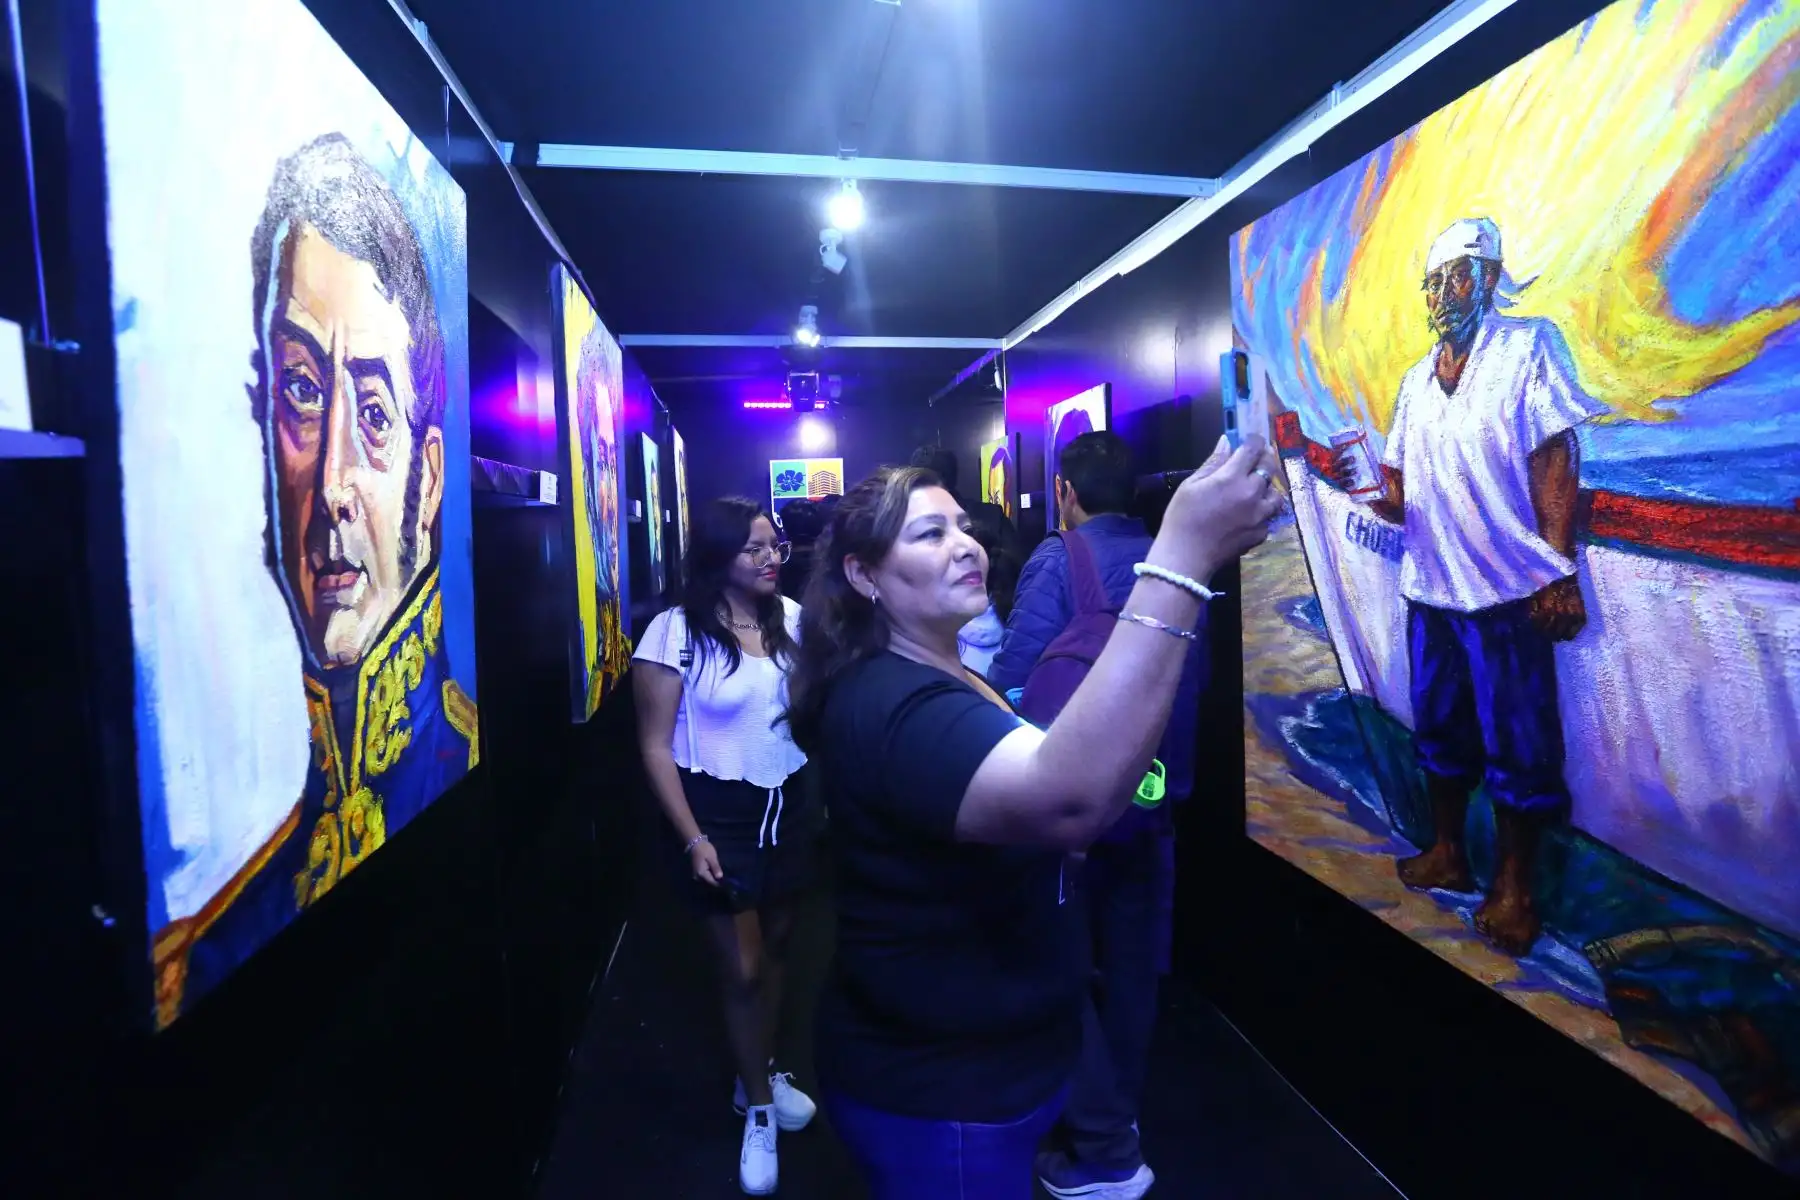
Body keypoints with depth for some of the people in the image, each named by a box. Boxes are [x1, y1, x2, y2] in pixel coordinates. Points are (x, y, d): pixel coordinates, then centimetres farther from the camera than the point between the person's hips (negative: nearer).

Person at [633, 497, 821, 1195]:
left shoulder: (794, 618, -4)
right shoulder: (678, 632, -14)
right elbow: (656, 747, -10)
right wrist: (692, 838, -14)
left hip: (789, 804, 4)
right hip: (719, 812, -4)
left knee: (776, 944, 19)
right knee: (742, 967, 7)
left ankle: (762, 1076, 44)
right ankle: (759, 1111, 32)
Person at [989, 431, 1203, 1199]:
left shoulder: (1058, 561, -16)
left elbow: (1013, 683, -24)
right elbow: (1192, 680, 10)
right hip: (1154, 794, 7)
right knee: (1130, 960, 20)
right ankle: (1117, 1109, 39)